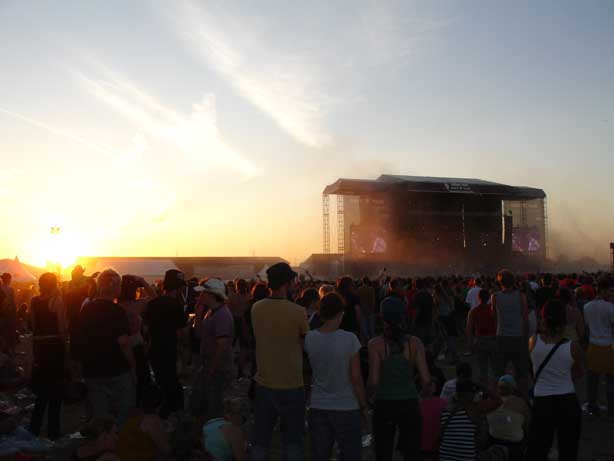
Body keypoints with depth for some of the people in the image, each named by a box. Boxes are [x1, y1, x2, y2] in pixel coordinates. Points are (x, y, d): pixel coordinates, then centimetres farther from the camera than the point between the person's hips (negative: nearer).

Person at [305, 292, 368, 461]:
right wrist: (363, 406, 1)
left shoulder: (309, 338, -5)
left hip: (318, 407, 4)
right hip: (346, 408, -3)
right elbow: (356, 377, -11)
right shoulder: (350, 339, -15)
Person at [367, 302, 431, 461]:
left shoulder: (376, 344, -9)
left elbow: (374, 380, -13)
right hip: (409, 404, 1)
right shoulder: (414, 343, -4)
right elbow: (426, 379, -6)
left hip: (383, 404, -1)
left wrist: (369, 396, 5)